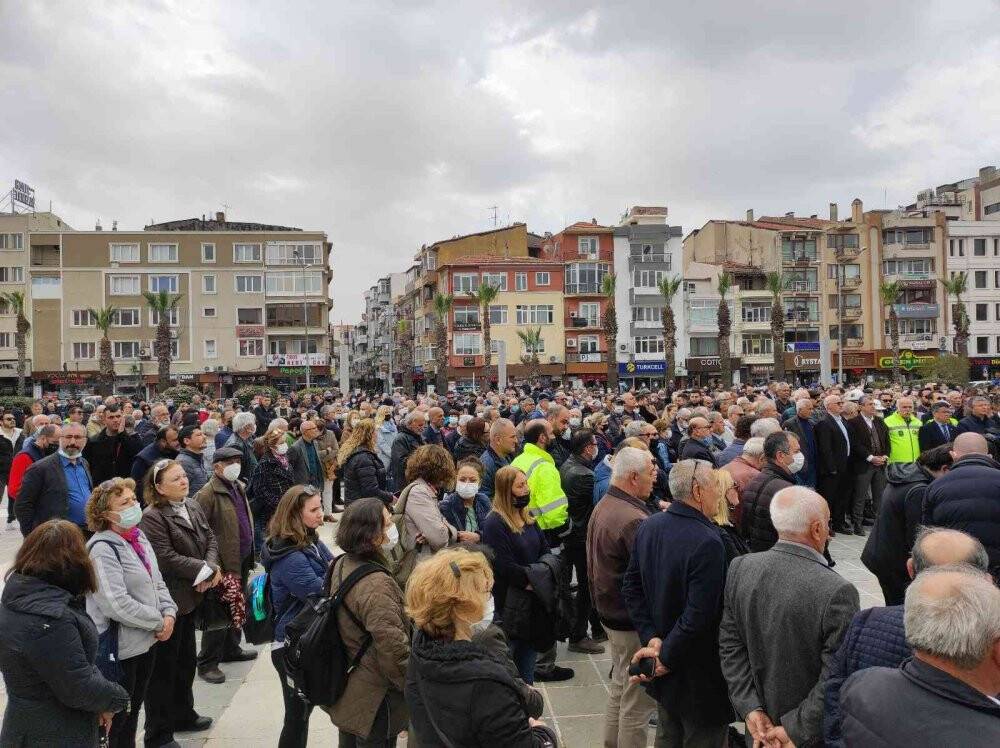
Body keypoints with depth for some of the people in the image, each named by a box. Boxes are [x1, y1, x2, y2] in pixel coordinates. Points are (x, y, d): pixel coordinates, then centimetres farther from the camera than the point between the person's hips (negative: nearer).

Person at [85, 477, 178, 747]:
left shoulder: (138, 537, 5)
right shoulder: (102, 549, -21)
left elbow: (156, 582, 13)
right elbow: (117, 604, -27)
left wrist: (169, 613, -4)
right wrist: (159, 622, -17)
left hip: (145, 642, 8)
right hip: (121, 647, -8)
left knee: (134, 707, 22)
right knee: (116, 717, 7)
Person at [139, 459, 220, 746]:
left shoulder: (193, 506, 5)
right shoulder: (152, 517, -20)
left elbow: (210, 539, 6)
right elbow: (167, 558, -26)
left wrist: (212, 568, -13)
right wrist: (205, 570, -19)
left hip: (189, 596, 8)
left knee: (186, 660, 21)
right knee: (163, 666, 4)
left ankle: (182, 715, 39)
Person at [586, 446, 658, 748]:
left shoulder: (601, 507, 5)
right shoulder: (633, 520, -26)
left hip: (609, 612, 10)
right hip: (635, 621, -10)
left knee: (619, 689, 23)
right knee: (638, 701, 4)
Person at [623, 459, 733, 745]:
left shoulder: (648, 526, -3)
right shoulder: (708, 542, -27)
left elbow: (631, 587, 1)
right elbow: (699, 615, -29)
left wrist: (652, 639, -5)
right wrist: (665, 659, -17)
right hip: (698, 674, -7)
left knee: (667, 735, 24)